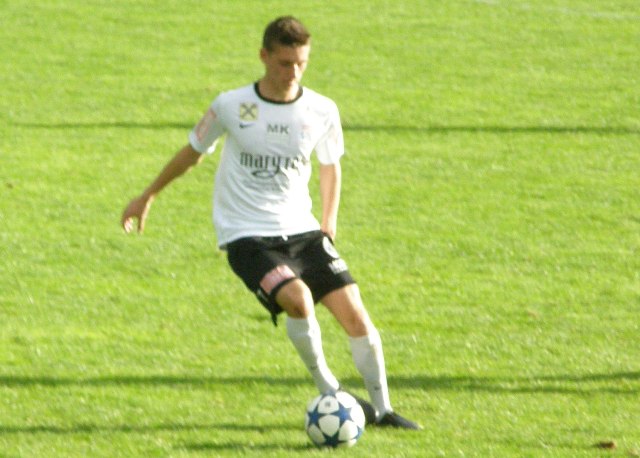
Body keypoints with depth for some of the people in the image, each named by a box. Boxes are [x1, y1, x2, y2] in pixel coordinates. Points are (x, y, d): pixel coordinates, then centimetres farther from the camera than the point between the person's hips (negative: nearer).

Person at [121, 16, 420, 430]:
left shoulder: (322, 112, -3)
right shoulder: (231, 107, -9)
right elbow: (193, 153, 9)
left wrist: (329, 219, 10)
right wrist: (148, 197, 19)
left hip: (301, 229, 3)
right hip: (247, 236, -3)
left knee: (355, 313, -8)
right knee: (297, 298, -29)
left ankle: (382, 408, 8)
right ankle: (328, 391, -11)